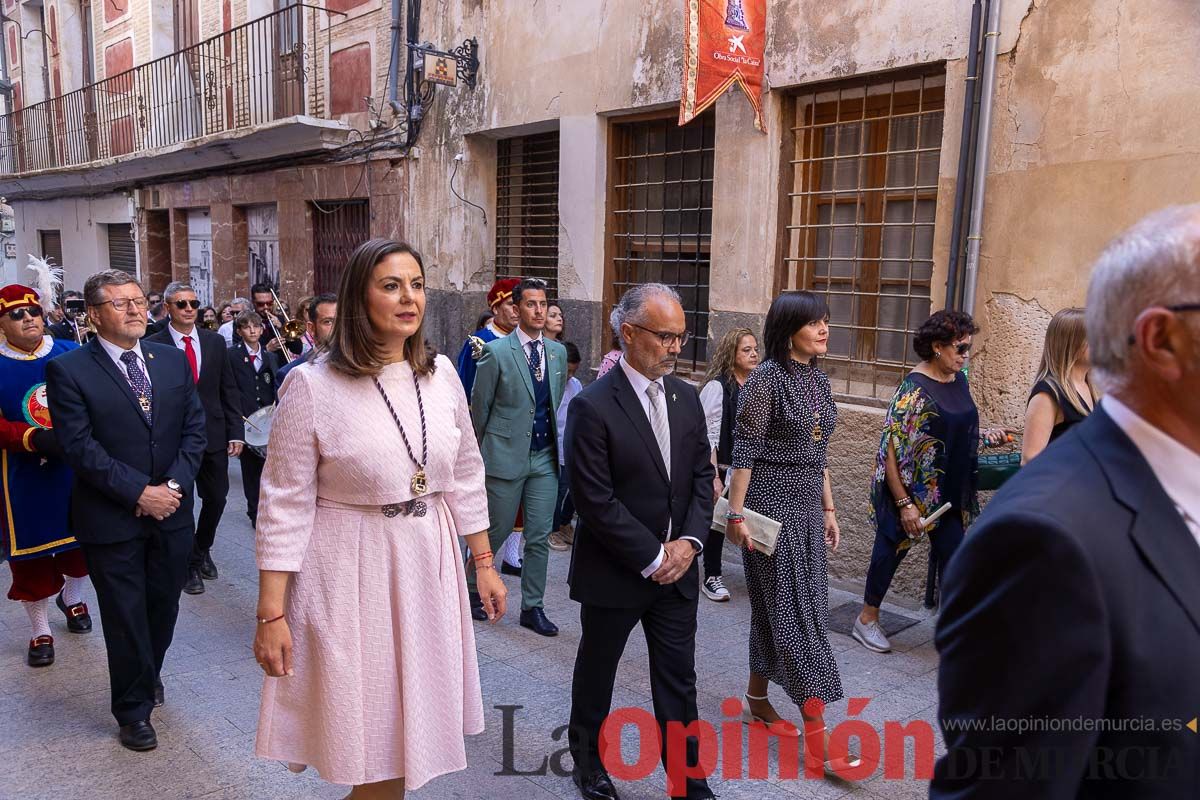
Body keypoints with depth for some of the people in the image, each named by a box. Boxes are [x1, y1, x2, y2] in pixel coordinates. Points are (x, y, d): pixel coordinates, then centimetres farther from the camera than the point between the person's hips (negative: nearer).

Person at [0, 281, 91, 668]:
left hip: (77, 472, 2)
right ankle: (40, 632, 26)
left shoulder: (73, 355, -2)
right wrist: (34, 438, -27)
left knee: (82, 540, 18)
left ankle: (72, 598, 46)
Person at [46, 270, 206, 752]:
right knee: (125, 617, 8)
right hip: (112, 518, -4)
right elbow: (80, 446, -13)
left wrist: (174, 484, -10)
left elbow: (194, 428, 3)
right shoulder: (69, 370, -8)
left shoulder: (174, 360, 5)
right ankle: (134, 710, 26)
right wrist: (139, 493, -17)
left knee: (164, 607, 17)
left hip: (172, 512, 4)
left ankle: (147, 677, 42)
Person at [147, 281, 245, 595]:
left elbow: (229, 390, 6)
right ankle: (188, 564, 25)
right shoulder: (153, 346, -6)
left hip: (213, 436, 3)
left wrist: (236, 432, 1)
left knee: (216, 498, 12)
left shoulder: (215, 341, 5)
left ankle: (202, 550, 37)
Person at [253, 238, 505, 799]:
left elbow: (465, 477, 9)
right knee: (366, 734, 9)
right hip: (350, 573, -4)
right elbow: (286, 505, -10)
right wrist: (271, 614, -10)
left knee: (408, 727, 17)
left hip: (428, 565, 4)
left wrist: (484, 564, 11)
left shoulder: (442, 374, 0)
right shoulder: (313, 385, -13)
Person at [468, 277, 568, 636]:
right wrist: (481, 451, 4)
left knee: (539, 537, 7)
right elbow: (479, 407, -2)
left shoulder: (558, 352, 7)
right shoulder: (496, 352, -8)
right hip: (506, 455, -4)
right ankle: (472, 587, 34)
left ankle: (532, 607, 21)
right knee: (496, 531, 9)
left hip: (545, 458, 4)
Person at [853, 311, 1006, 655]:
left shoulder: (959, 380, 4)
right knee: (892, 550, 8)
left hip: (950, 493, 7)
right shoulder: (914, 388, -20)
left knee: (953, 556, 9)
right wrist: (904, 503, -22)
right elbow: (892, 450, -21)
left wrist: (984, 435, 1)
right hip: (912, 492, -7)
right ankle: (867, 620, 26)